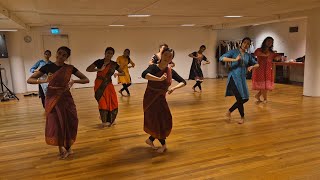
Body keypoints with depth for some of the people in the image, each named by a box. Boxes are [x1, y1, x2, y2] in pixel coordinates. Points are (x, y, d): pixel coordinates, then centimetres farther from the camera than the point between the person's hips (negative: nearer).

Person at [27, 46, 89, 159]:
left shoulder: (70, 68, -3)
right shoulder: (47, 67, -3)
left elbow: (86, 80, -1)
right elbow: (29, 80, -4)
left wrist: (74, 81, -18)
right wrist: (44, 80, -21)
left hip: (65, 98, 0)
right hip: (52, 98, 0)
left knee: (68, 123, 4)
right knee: (55, 124, 4)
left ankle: (67, 147, 26)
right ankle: (61, 148, 24)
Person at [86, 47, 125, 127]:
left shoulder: (114, 64, 2)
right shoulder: (99, 62, -7)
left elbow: (123, 73, 8)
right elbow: (88, 69, -10)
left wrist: (117, 73, -13)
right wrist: (99, 69, -22)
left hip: (108, 85, 4)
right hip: (100, 85, -3)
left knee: (113, 103, 2)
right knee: (103, 103, -3)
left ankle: (110, 120, 25)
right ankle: (104, 121, 15)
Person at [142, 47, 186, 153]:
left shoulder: (171, 71, -3)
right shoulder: (154, 67, -19)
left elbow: (183, 82, 1)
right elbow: (144, 75, -40)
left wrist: (174, 88, -16)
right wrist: (160, 79, -44)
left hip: (161, 99, 6)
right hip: (150, 99, -6)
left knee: (165, 121, 11)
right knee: (157, 122, 3)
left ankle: (150, 139, 35)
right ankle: (163, 145, 28)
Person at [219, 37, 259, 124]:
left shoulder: (248, 55, 11)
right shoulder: (234, 52, -4)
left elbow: (257, 64, 20)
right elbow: (221, 58, -16)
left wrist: (252, 66, -3)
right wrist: (234, 59, -24)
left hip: (242, 78, 6)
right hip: (233, 77, -6)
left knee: (245, 98, 7)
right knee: (239, 98, -8)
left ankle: (229, 111, 25)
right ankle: (242, 117, 14)